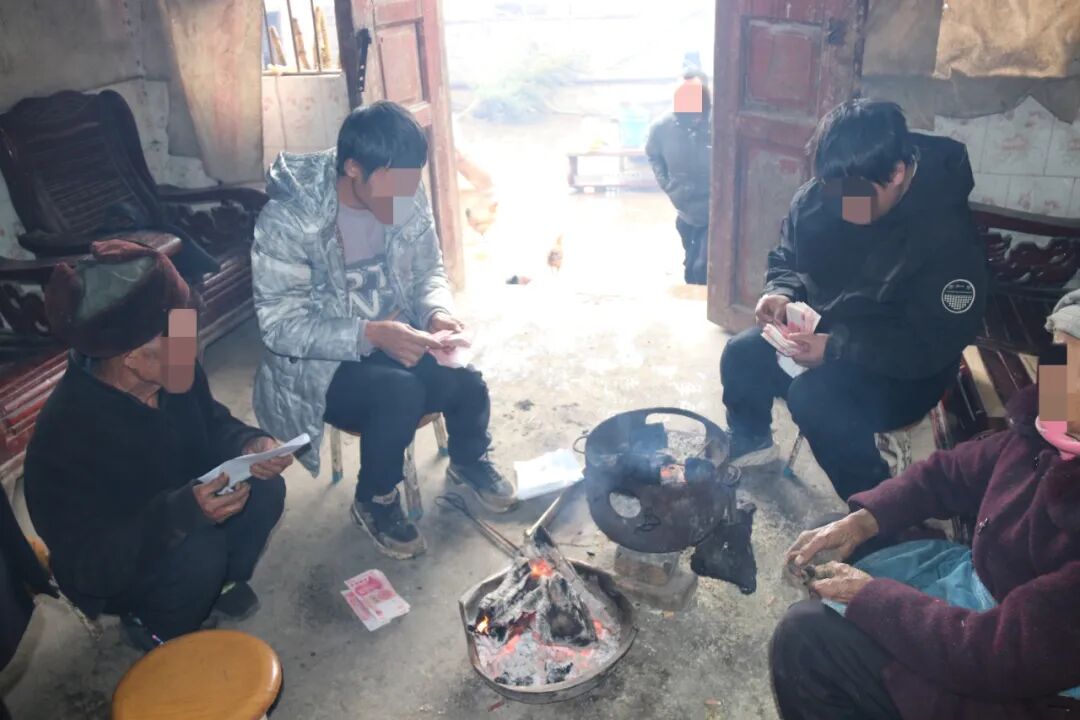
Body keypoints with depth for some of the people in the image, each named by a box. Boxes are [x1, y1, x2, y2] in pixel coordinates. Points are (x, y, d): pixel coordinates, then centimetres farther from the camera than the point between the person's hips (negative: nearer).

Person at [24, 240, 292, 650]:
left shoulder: (173, 373, -17)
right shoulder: (65, 433, -34)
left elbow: (212, 424, 1)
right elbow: (89, 562, -31)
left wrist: (248, 446, -23)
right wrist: (182, 513, -46)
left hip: (185, 510, 6)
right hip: (111, 572, -6)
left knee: (265, 490, -15)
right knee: (200, 551, -31)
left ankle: (220, 583, 13)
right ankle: (153, 627, 3)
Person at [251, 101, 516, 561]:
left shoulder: (408, 197, -9)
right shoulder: (288, 218, -24)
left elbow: (429, 271, 4)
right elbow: (279, 324, -23)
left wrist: (438, 313, -18)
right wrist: (370, 334, -35)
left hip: (394, 339, 5)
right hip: (318, 363, -4)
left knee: (464, 380, -21)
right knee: (400, 391, -32)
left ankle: (468, 460, 15)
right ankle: (374, 501, -2)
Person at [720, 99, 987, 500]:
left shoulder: (947, 234, -26)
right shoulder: (818, 196, -10)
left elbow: (934, 345, -25)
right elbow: (786, 259, 7)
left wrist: (837, 348, -32)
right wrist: (782, 292, -16)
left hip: (903, 370, -6)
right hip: (822, 334, 6)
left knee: (813, 396, -30)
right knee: (741, 355, -11)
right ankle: (750, 442, 19)